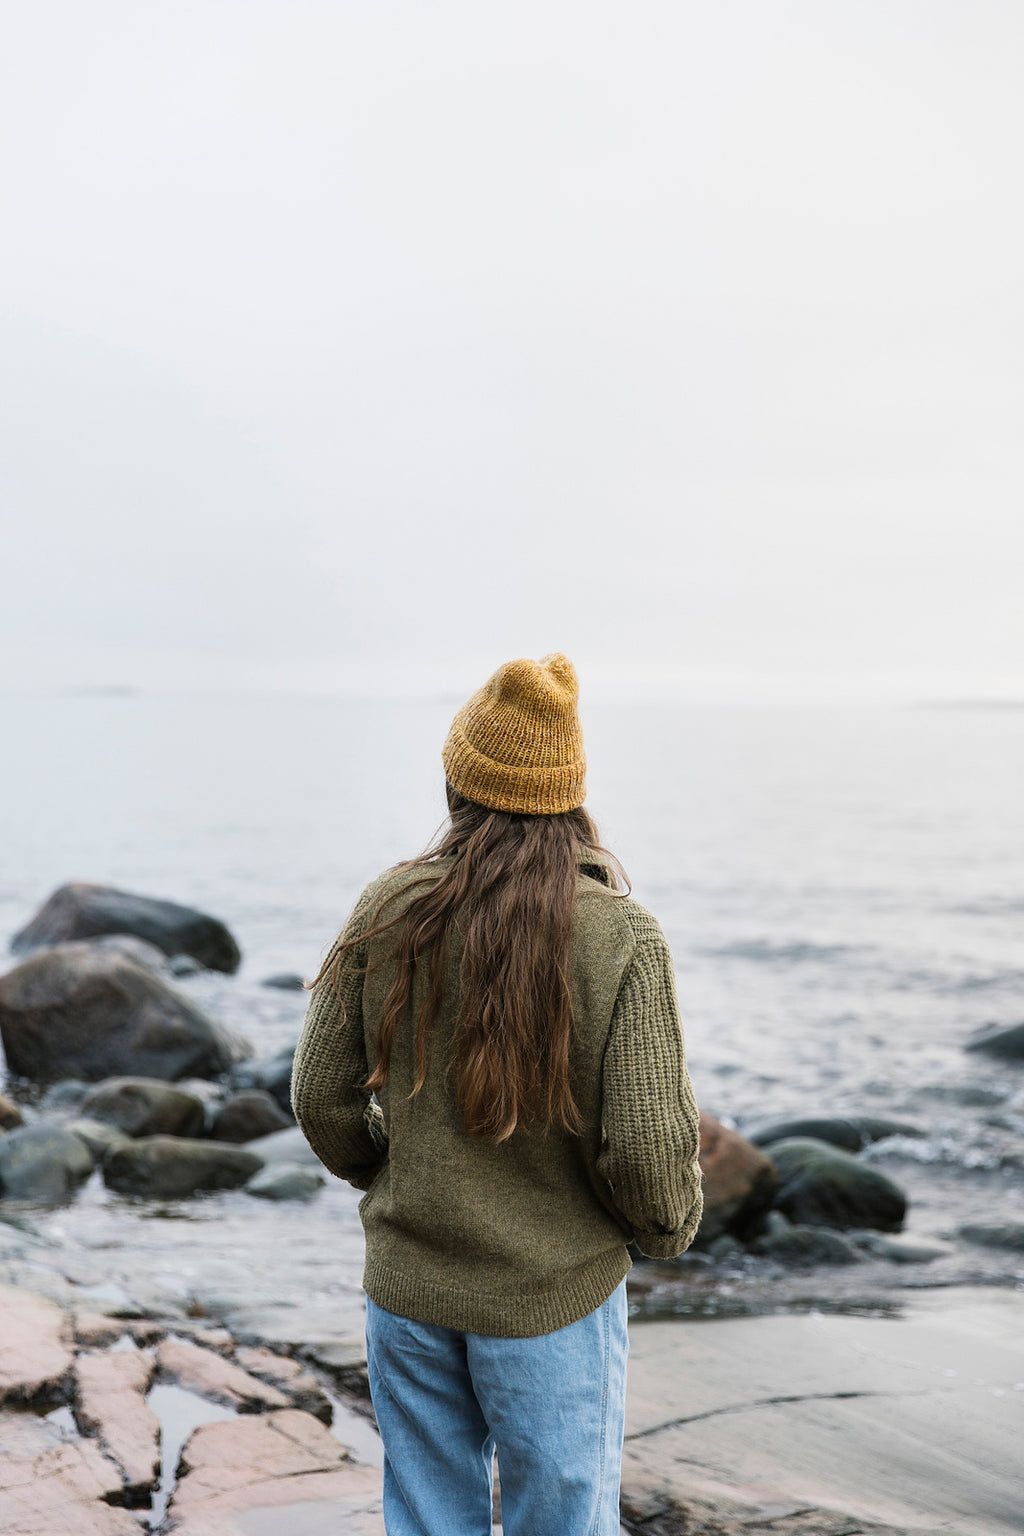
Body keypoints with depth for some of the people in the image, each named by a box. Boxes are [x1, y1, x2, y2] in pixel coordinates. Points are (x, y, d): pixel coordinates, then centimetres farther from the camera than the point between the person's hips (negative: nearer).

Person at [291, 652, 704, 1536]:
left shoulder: (388, 912, -9)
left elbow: (323, 1100, -3)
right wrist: (669, 1227, 4)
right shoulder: (622, 940, -18)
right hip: (552, 1297, -3)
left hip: (406, 1287, 3)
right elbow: (649, 1145, -18)